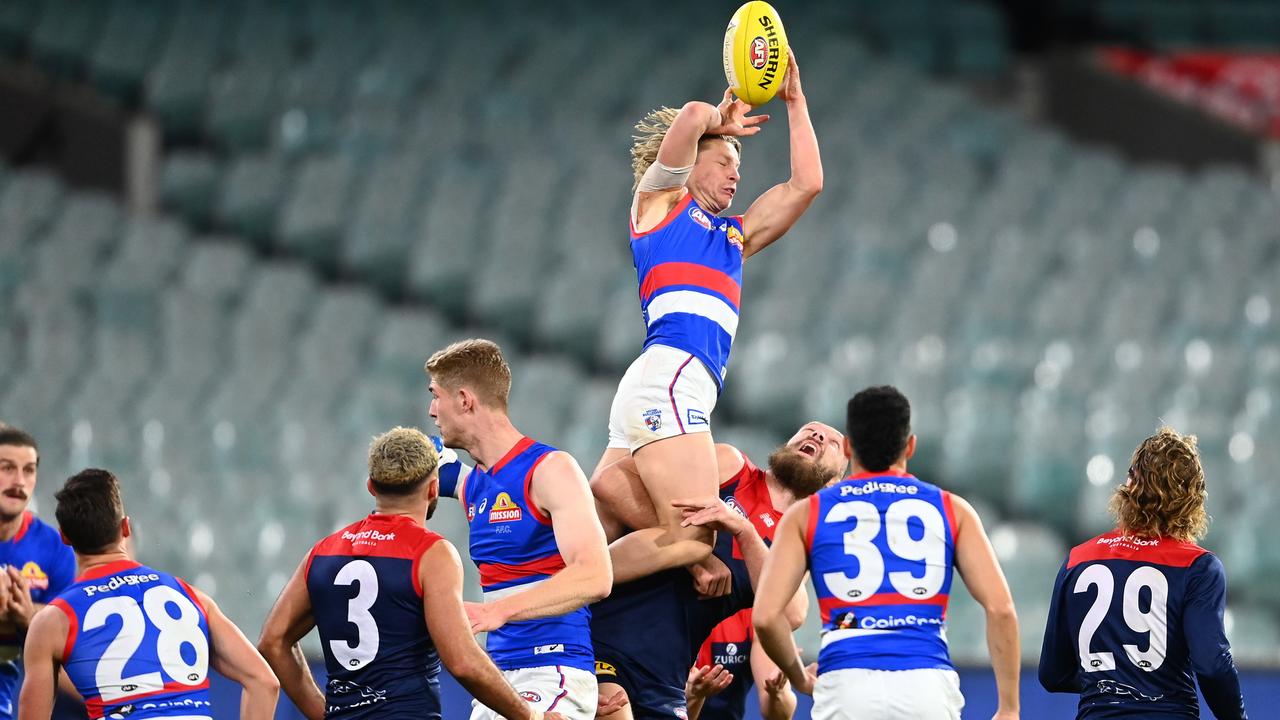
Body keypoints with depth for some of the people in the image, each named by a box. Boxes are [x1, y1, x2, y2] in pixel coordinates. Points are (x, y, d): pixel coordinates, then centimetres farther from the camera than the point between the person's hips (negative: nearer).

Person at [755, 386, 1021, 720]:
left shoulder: (806, 515, 15)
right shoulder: (952, 509, 16)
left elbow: (766, 615, 4)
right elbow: (1000, 608, 5)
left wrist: (799, 678, 22)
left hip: (846, 684, 0)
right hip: (930, 686, 1)